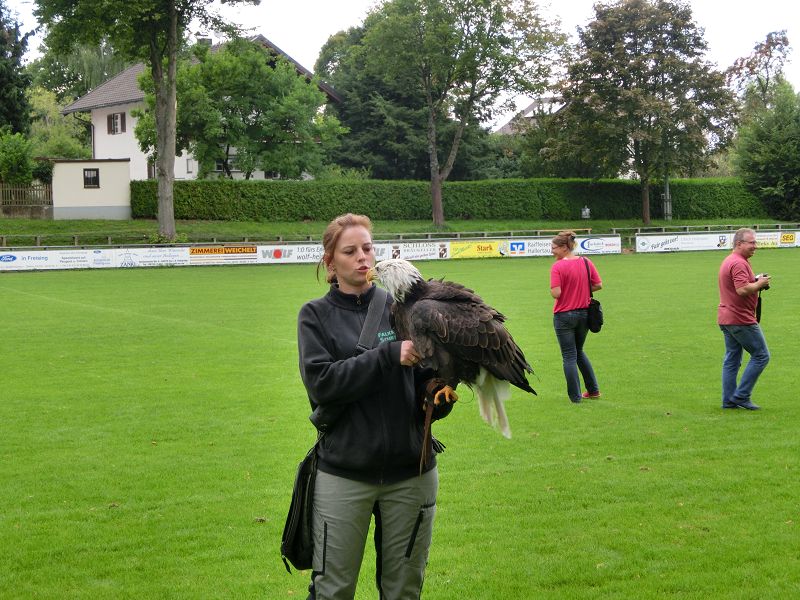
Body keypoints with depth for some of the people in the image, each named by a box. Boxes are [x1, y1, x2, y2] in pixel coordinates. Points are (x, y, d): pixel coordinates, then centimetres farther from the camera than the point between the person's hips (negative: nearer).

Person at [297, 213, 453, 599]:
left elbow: (428, 376, 6)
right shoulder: (316, 315, 1)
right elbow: (321, 382, -12)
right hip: (344, 474, -2)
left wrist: (437, 396, -17)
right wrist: (389, 355, -20)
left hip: (410, 470, 2)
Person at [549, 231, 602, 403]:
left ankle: (575, 396, 6)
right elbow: (598, 285, 2)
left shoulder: (557, 267, -16)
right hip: (584, 313, 6)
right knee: (579, 351, 24)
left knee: (569, 356, 5)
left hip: (564, 315, -5)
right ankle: (593, 389, 24)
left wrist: (552, 290, -1)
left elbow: (556, 293, -23)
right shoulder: (586, 263, 0)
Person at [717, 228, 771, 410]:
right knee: (761, 355, -2)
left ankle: (729, 400, 12)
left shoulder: (728, 261, 17)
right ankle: (741, 396, -3)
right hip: (741, 319, -10)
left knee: (732, 359, 11)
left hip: (726, 318, 10)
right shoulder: (738, 263, -17)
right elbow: (742, 289, -28)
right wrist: (760, 284, -11)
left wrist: (756, 281, 13)